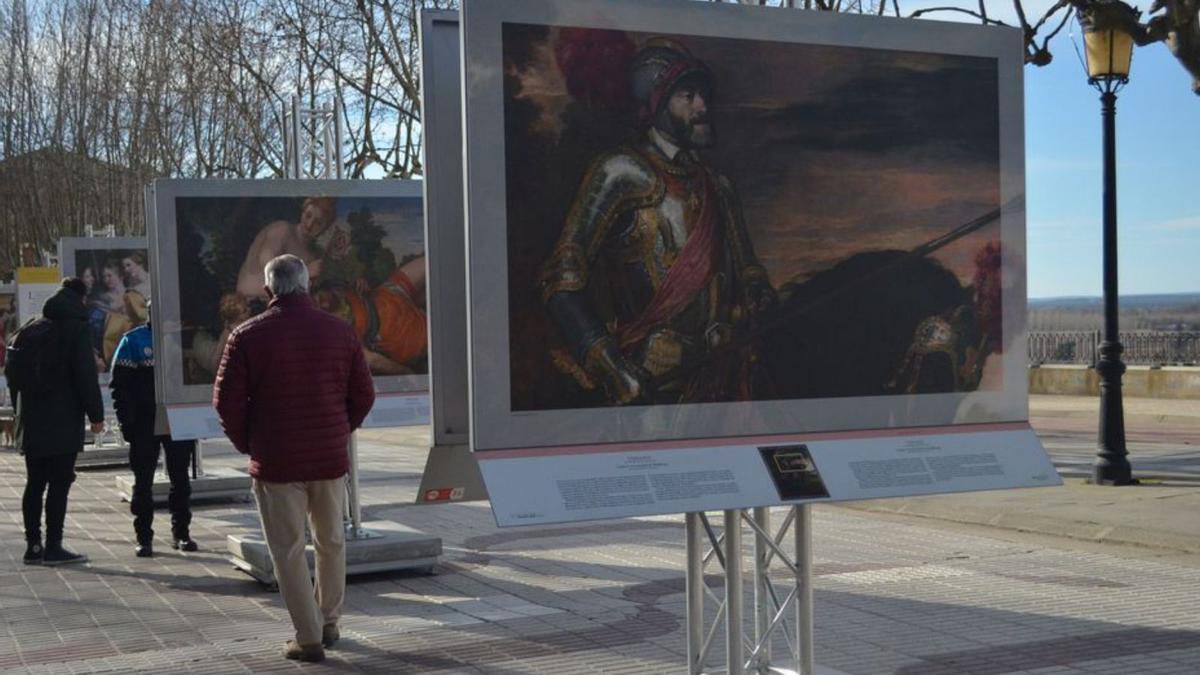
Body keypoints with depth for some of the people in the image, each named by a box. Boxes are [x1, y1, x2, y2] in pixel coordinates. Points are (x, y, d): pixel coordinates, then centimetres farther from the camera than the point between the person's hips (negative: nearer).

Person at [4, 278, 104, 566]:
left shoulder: (28, 330, 13)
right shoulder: (76, 329, -7)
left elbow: (11, 372, 16)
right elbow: (86, 376, -13)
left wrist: (22, 411, 19)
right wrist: (96, 415, -8)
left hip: (32, 422, 6)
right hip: (64, 422, -6)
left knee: (35, 483, 11)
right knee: (59, 483, -3)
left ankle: (33, 545, 12)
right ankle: (53, 547, -4)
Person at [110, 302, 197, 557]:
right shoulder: (132, 340, -1)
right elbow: (120, 383, -4)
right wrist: (127, 421, -12)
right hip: (144, 424, -3)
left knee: (181, 479, 7)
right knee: (143, 482, 2)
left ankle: (181, 533, 18)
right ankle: (143, 538, 9)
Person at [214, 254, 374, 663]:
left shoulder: (248, 336, -7)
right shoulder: (340, 332, 1)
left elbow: (227, 400, -7)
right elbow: (363, 394, 4)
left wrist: (248, 444, 6)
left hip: (276, 461, -3)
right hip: (330, 459, 3)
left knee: (289, 551, 5)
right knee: (331, 542, 19)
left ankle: (309, 638, 5)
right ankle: (329, 623, 30)